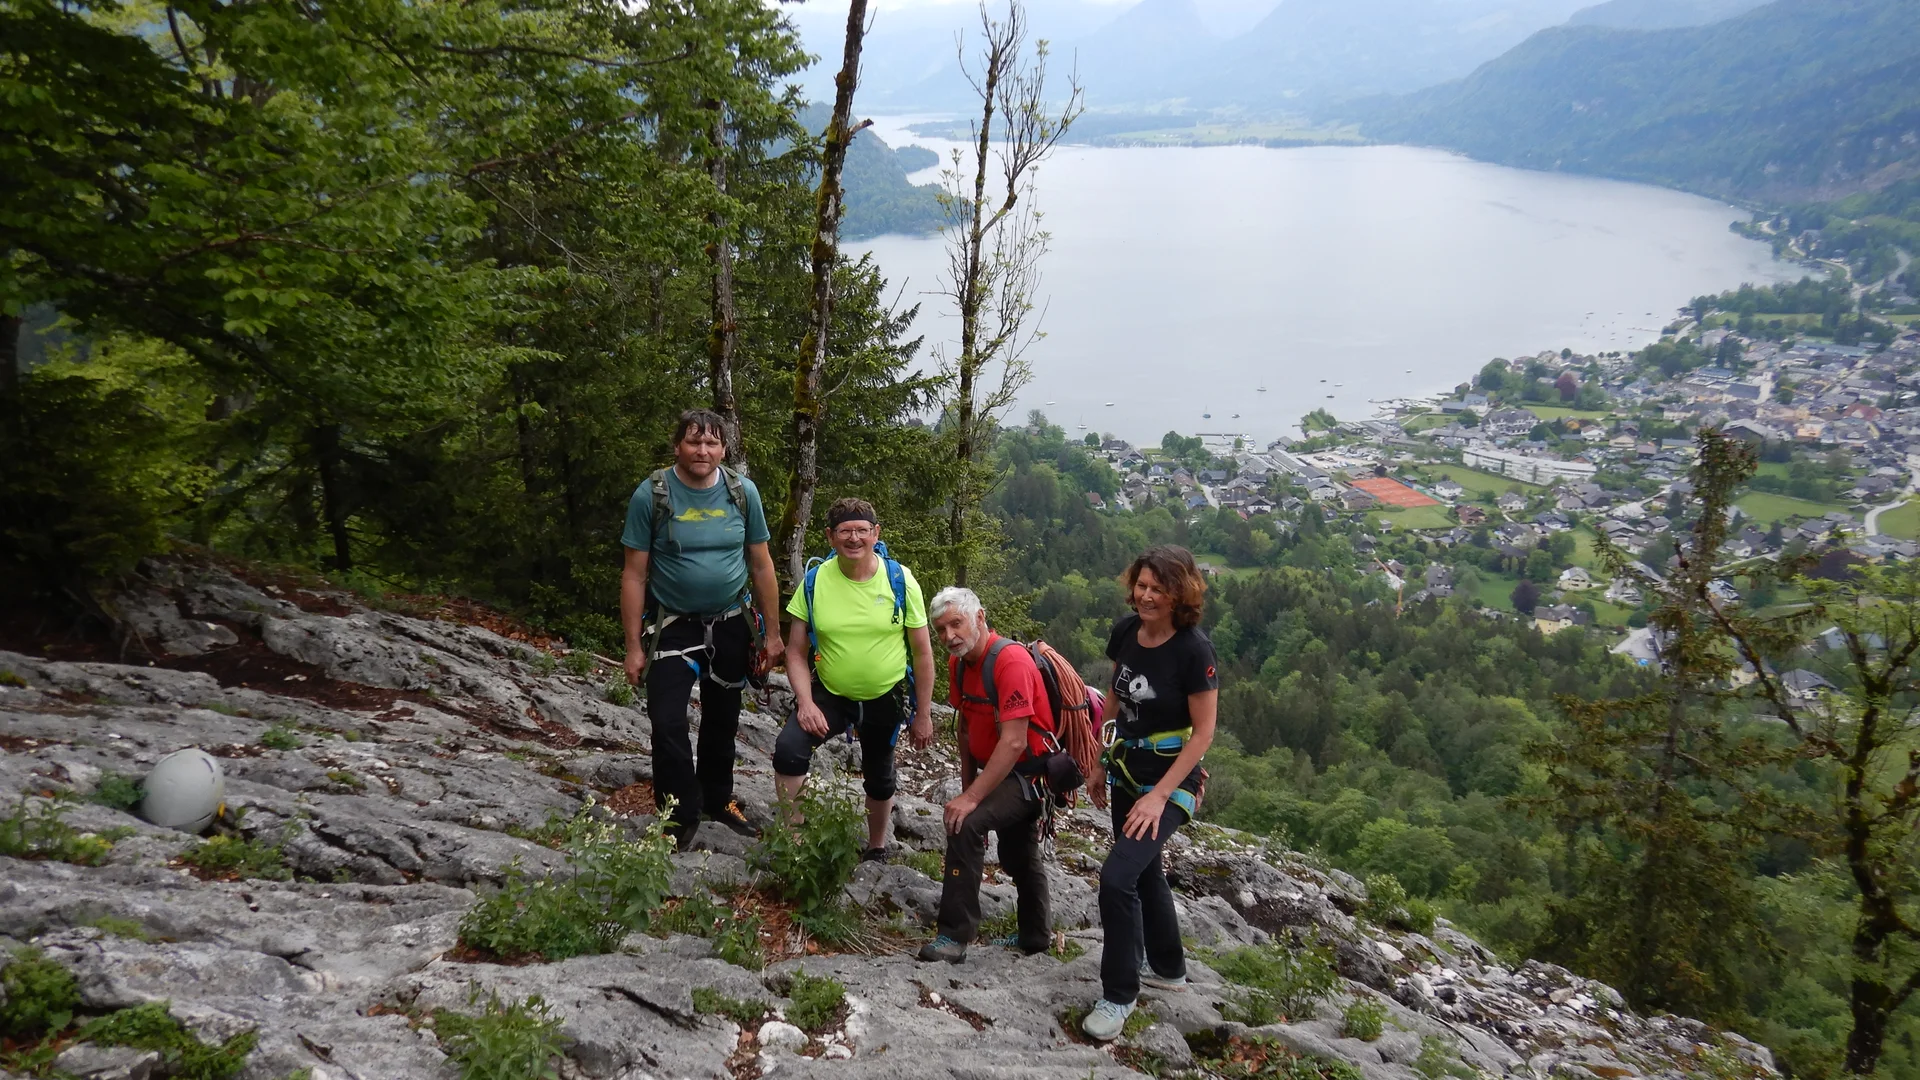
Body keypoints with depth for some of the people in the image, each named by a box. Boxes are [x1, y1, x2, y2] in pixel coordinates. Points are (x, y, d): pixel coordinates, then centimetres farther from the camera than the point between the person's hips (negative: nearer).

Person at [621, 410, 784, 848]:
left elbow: (761, 566, 1)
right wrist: (634, 646, -10)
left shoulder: (743, 492, -5)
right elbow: (634, 574, -9)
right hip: (674, 627, -3)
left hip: (731, 626, 3)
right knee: (667, 722, -11)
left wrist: (772, 633, 2)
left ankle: (718, 799, 36)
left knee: (723, 720, 16)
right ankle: (681, 818, 4)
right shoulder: (651, 495, -12)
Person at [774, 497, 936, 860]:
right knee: (788, 749, -25)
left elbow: (922, 652, -7)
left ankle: (877, 849, 46)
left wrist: (923, 715, -5)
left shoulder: (900, 581, -14)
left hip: (885, 698, 0)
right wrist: (805, 702, -20)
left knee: (879, 778, 18)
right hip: (829, 694, 0)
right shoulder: (814, 581, -12)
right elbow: (796, 651, -7)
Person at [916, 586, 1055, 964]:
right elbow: (966, 727, 12)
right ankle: (1037, 936, 44)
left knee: (966, 824, -27)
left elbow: (1014, 742, -31)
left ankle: (954, 937, -22)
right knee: (1017, 854, 23)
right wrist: (967, 787, 9)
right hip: (999, 772, 10)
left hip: (1030, 773, -9)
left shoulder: (1011, 661, -26)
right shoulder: (958, 663, 1)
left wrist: (971, 799, -31)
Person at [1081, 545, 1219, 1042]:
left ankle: (1119, 995, 1)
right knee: (1144, 870, 22)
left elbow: (1203, 732, -17)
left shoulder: (1193, 648, -21)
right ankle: (1168, 967, 44)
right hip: (1126, 771, 7)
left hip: (1170, 781, -7)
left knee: (1118, 876, -17)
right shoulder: (1126, 631, -4)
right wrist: (1100, 758, 15)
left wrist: (1159, 795, -20)